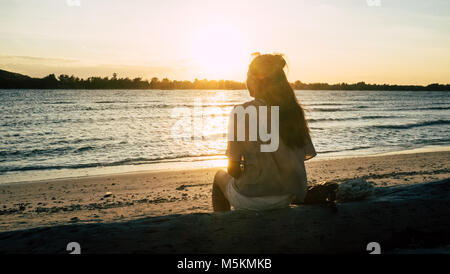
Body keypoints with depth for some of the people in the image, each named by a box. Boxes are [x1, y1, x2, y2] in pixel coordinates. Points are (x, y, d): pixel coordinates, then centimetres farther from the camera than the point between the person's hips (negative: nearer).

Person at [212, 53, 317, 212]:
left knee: (220, 176, 29)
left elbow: (233, 169, -16)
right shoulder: (294, 110, -5)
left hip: (250, 201, -5)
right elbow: (304, 155, 2)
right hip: (288, 197, 5)